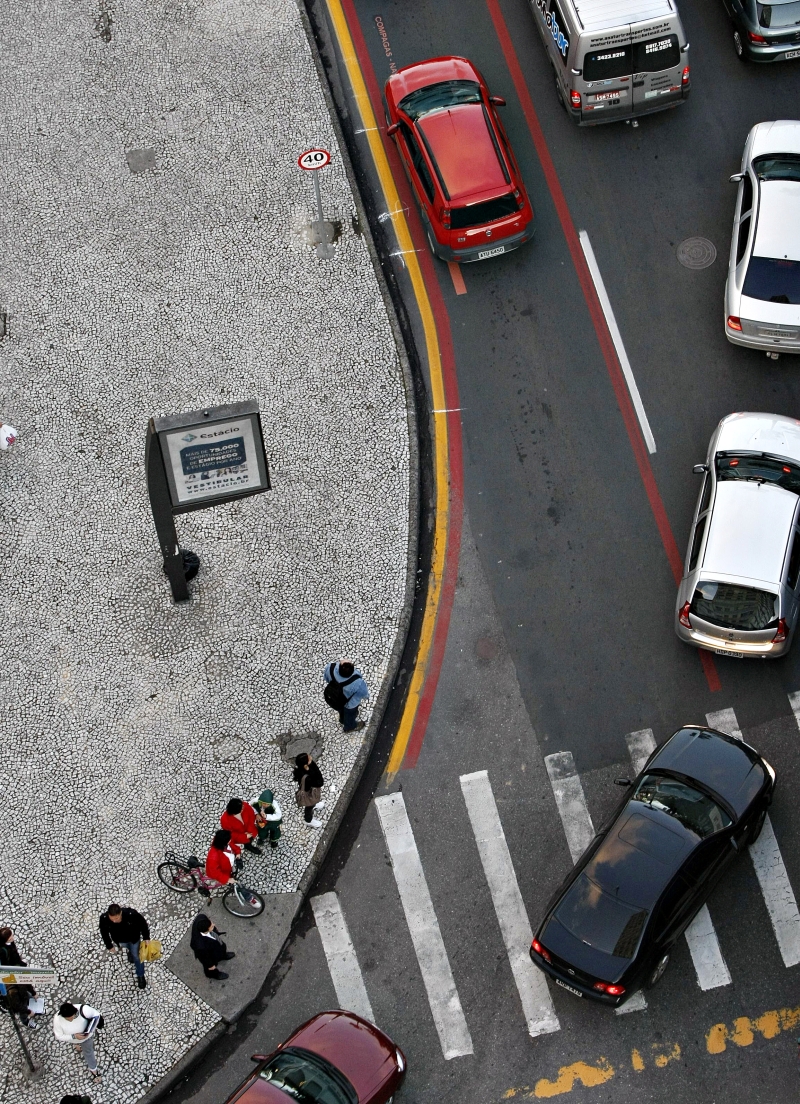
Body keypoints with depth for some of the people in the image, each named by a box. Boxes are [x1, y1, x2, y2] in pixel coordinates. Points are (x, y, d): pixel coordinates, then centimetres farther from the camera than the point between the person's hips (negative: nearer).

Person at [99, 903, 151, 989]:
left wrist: (146, 938, -13)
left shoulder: (131, 914, -45)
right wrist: (109, 946, -3)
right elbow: (104, 932, -15)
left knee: (136, 956, 18)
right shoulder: (104, 919, -39)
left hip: (133, 939, -2)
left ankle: (140, 976, 43)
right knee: (128, 947, 33)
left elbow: (142, 923, -22)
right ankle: (130, 951, 70)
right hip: (120, 940, 2)